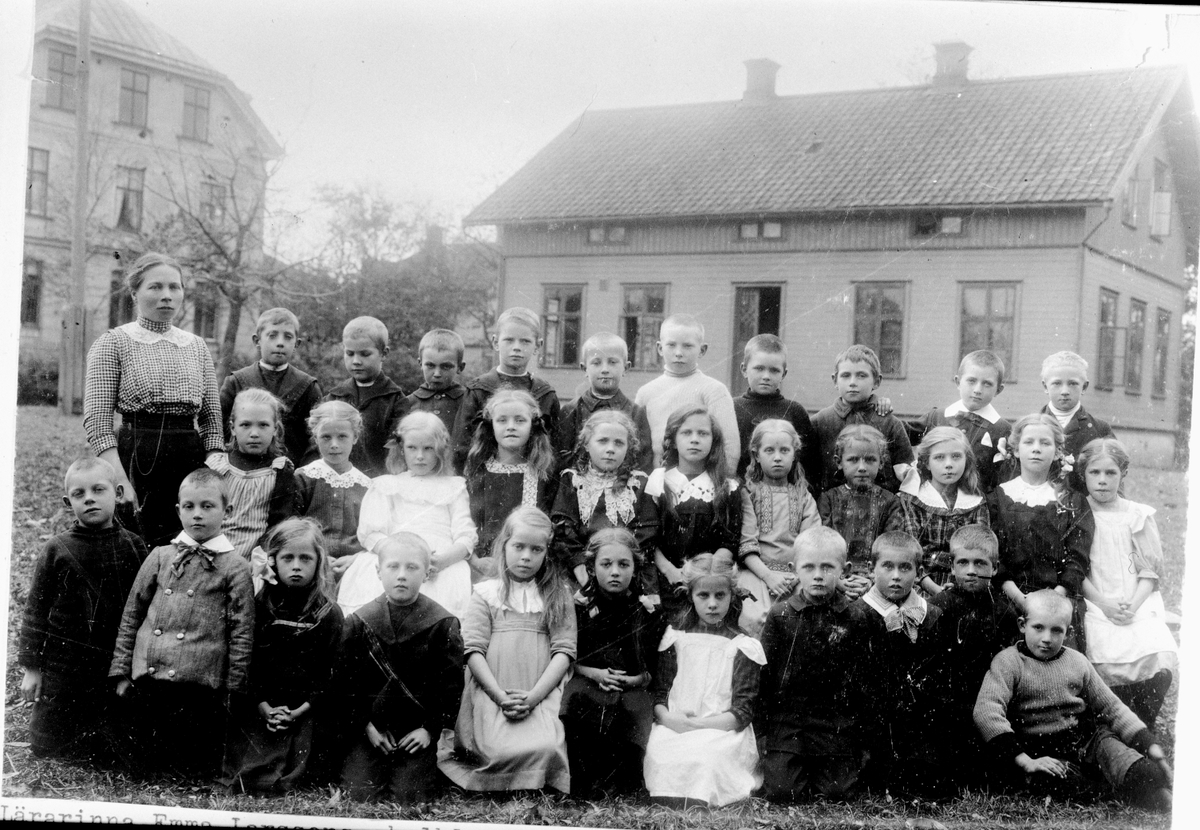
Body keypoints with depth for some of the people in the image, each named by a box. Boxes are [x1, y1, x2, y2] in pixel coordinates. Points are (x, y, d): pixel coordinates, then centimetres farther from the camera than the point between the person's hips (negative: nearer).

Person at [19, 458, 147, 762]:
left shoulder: (134, 547, -3)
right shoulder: (57, 550, -6)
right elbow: (36, 609, -1)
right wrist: (31, 667, -2)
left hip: (117, 665, 1)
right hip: (63, 663, 0)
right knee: (45, 745, 4)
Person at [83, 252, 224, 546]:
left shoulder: (197, 346, 14)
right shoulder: (114, 343, 0)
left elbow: (212, 417, 13)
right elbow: (97, 421, -6)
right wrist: (120, 480, -15)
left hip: (192, 459, 4)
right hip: (136, 458, -4)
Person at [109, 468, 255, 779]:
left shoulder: (235, 568, 0)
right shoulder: (160, 557, 9)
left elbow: (242, 634, -1)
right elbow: (131, 615, 12)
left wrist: (233, 689, -3)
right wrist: (122, 672, 9)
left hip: (200, 686, -3)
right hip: (147, 681, 3)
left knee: (195, 771, 2)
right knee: (145, 766, 12)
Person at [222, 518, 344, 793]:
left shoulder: (329, 614, 2)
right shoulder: (259, 605, 5)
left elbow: (330, 672, 0)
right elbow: (247, 661, 3)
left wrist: (300, 711, -11)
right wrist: (263, 707, -9)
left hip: (307, 713, -1)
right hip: (260, 708, 1)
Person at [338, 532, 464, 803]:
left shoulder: (443, 624, -3)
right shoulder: (359, 622, 2)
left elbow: (451, 684, -2)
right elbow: (346, 680, 3)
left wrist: (431, 728, -8)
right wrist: (365, 724, -6)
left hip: (418, 731, -1)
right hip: (370, 729, 2)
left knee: (407, 795, -13)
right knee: (359, 792, -11)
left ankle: (426, 768, 17)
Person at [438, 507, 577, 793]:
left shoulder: (558, 597, 15)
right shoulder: (486, 593, 13)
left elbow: (564, 651, 4)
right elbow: (473, 650, 3)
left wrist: (533, 697, -11)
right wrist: (500, 696, -11)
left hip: (542, 695, 1)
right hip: (492, 693, 0)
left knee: (545, 748, -29)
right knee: (503, 751, -28)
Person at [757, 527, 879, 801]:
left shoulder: (855, 617, -1)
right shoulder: (780, 615, -1)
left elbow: (864, 679, 3)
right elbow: (764, 674, 2)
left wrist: (864, 733, 2)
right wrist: (761, 729, 0)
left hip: (837, 724, 0)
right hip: (786, 722, 0)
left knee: (837, 791, -4)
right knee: (780, 792, -8)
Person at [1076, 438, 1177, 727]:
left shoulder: (1140, 515, 11)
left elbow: (1150, 570, 8)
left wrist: (1134, 605, -8)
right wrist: (1103, 603, -11)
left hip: (1139, 605, 2)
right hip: (1094, 605, -2)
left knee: (1160, 666, -23)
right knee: (1109, 664, -27)